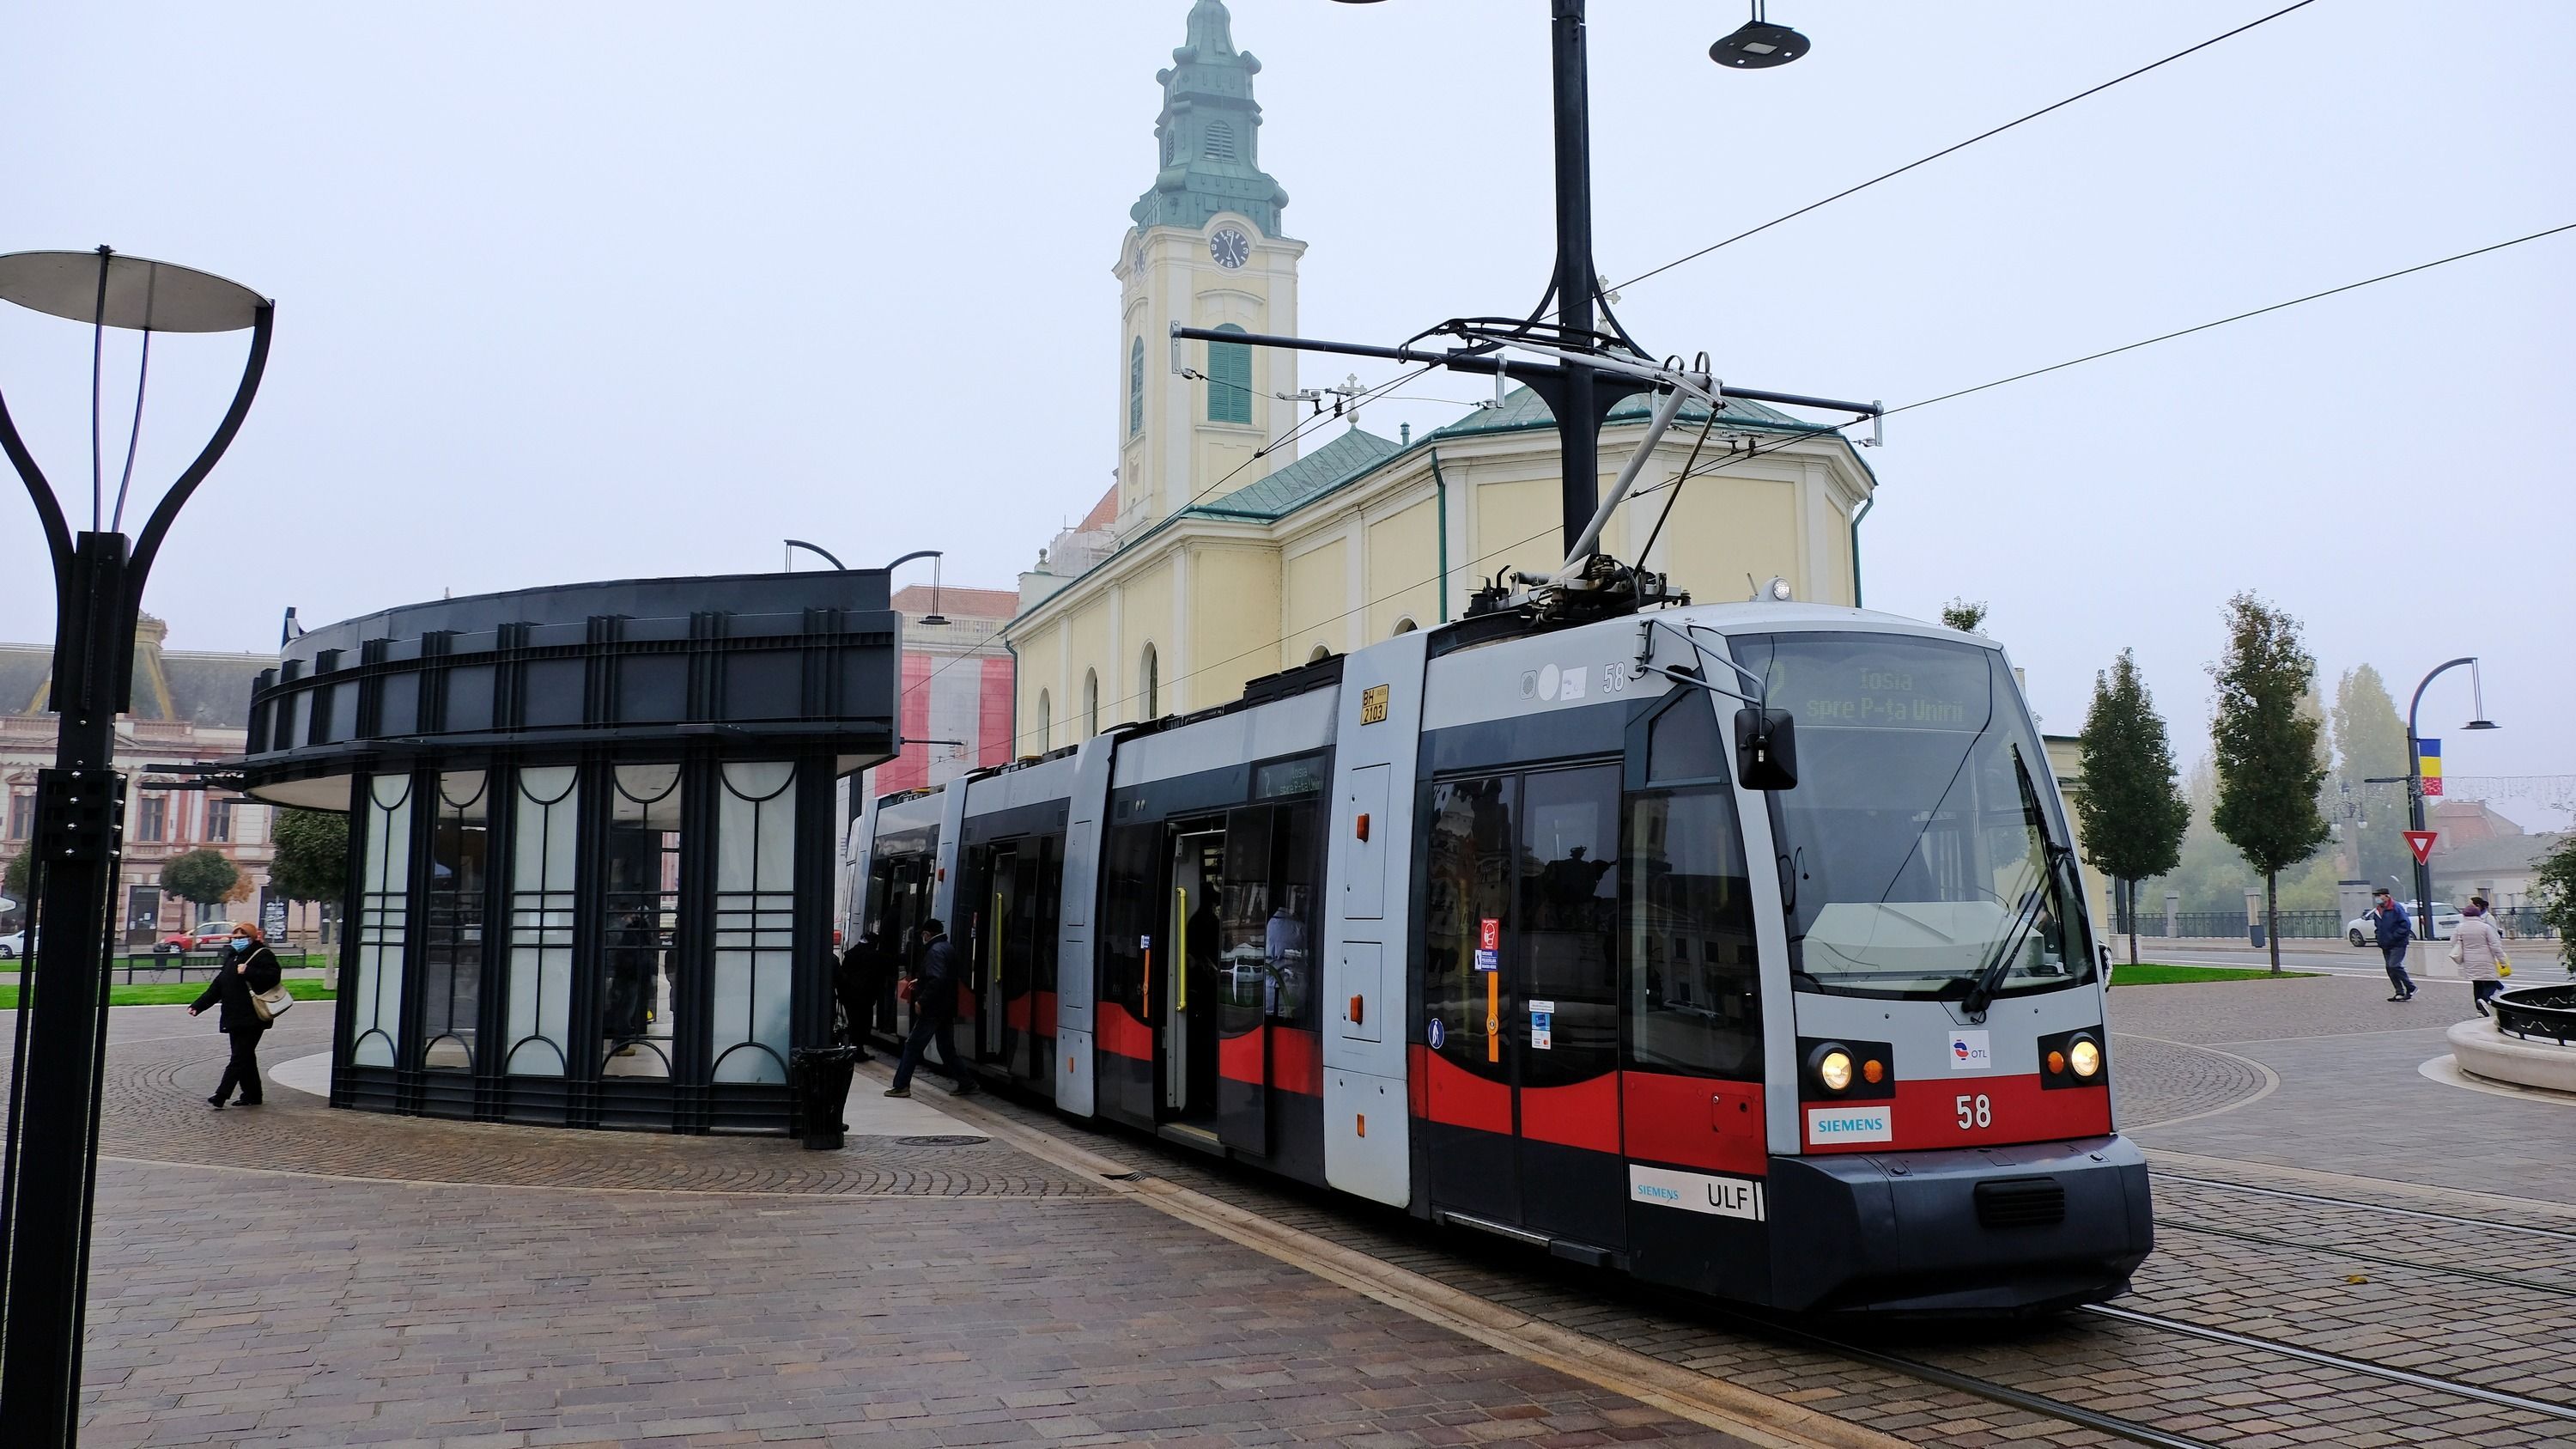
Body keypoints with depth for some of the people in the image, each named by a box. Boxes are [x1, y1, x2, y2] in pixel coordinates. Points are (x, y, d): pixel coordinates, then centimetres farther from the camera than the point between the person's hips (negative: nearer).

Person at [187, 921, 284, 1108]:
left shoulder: (262, 956, -6)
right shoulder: (232, 958, 20)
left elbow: (273, 975, -22)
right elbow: (217, 987, 22)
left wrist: (248, 972, -26)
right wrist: (198, 1006, 14)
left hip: (251, 1020, -9)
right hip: (235, 1019, 9)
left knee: (240, 1058, -9)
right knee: (245, 1058, 13)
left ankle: (220, 1097, -14)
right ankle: (252, 1095, 20)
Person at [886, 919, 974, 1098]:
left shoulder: (935, 951, -16)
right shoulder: (948, 949, 14)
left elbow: (937, 980, -28)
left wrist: (921, 1001, -24)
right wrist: (920, 981, 31)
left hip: (933, 1009, -9)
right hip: (946, 1009, 9)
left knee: (913, 1045, -2)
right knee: (947, 1048, 13)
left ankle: (901, 1086, 0)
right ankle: (966, 1083, 11)